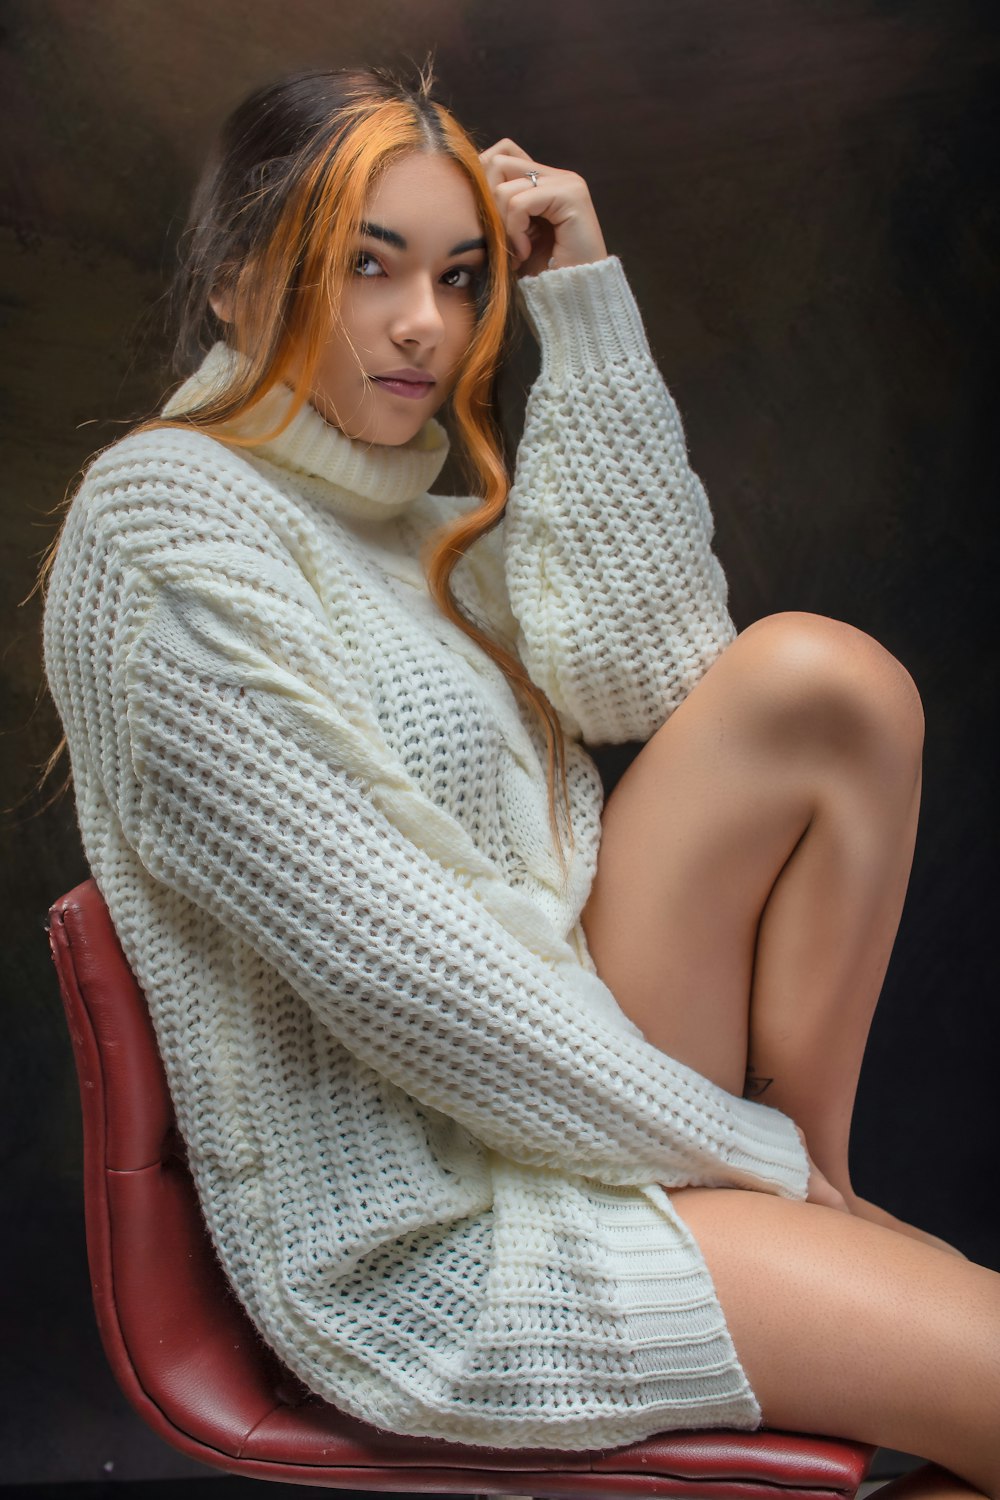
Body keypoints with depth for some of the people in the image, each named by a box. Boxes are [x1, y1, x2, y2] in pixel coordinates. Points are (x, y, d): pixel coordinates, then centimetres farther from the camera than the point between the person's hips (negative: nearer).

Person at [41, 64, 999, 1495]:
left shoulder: (402, 510, 12)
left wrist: (586, 308, -5)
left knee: (822, 676, -10)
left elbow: (642, 669, -3)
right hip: (421, 1230, -8)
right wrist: (741, 1146, -13)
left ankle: (816, 1194, 1)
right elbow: (383, 965, -21)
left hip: (550, 1076, 8)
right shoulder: (170, 527, -15)